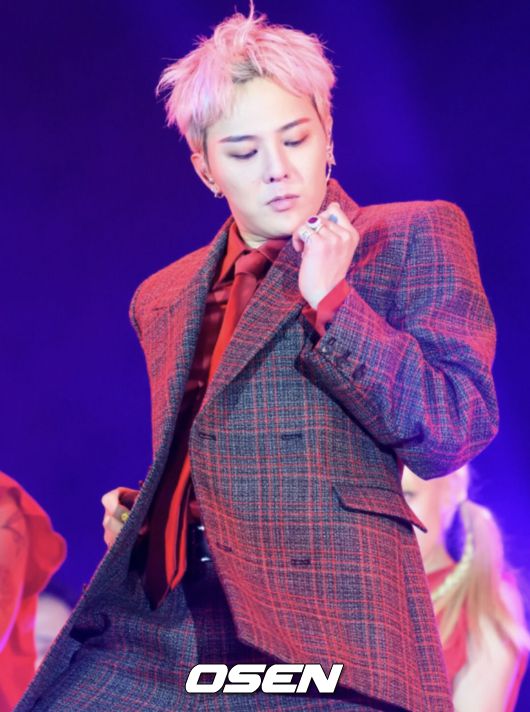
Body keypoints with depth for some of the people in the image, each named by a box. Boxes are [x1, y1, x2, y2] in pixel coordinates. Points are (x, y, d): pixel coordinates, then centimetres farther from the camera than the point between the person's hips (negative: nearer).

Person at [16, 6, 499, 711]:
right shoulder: (162, 300, 19)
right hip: (155, 629, 5)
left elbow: (455, 434, -6)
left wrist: (329, 299, -11)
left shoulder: (413, 238, 3)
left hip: (325, 633, -4)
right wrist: (140, 513, 10)